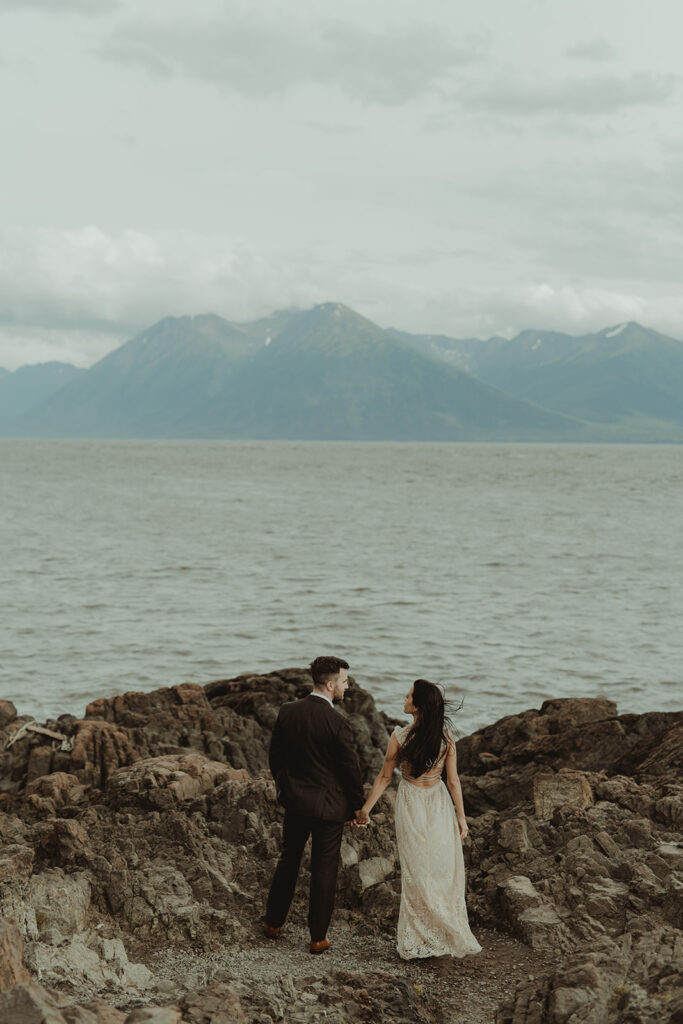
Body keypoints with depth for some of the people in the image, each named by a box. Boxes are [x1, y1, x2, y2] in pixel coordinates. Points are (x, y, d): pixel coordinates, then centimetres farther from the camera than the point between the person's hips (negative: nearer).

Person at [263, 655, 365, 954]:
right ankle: (318, 937, 15)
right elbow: (351, 769, -13)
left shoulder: (287, 712, -5)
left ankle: (273, 923, 32)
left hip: (294, 799, 5)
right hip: (328, 805, -5)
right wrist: (357, 805, 2)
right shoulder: (337, 723, -21)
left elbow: (274, 755, 5)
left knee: (288, 861, 21)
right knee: (324, 869, 7)